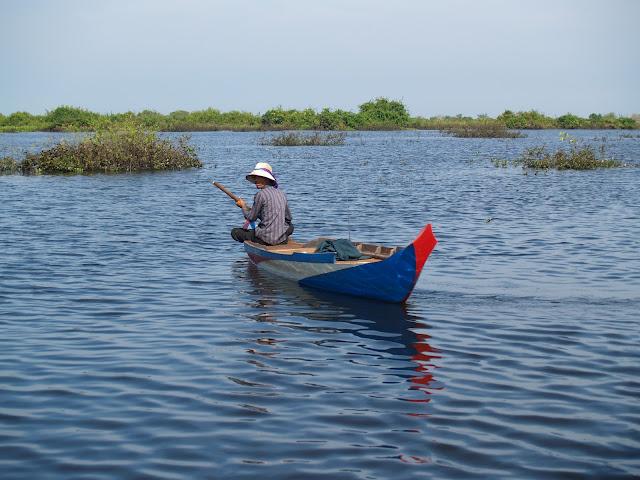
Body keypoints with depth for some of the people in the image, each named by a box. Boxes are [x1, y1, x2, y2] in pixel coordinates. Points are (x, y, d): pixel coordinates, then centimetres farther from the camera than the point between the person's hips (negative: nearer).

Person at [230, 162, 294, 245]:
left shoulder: (261, 194, -13)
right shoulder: (281, 193, 8)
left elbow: (251, 218, -4)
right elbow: (288, 218, 16)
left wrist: (243, 206, 13)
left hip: (267, 239, -6)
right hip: (283, 239, 6)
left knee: (235, 232, 9)